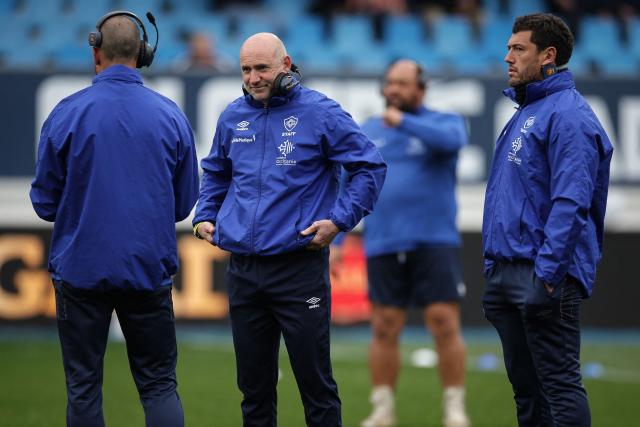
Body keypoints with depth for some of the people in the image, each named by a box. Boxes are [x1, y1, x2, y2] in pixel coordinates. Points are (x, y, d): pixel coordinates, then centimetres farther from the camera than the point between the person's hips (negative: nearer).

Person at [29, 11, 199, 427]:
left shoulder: (67, 114, -7)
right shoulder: (171, 115, -1)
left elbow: (45, 202, -1)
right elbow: (184, 203, 6)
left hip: (81, 268, -1)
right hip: (150, 268, 1)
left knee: (84, 387, 7)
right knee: (159, 385, 7)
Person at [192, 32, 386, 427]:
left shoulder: (320, 112, -6)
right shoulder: (233, 117, 9)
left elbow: (370, 166, -3)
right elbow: (215, 173, 26)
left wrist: (339, 220, -10)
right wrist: (205, 216, 12)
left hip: (299, 265, -5)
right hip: (243, 271, 5)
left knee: (315, 379, -2)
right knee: (253, 383, 10)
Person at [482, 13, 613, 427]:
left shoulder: (567, 114, -12)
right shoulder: (525, 112, 19)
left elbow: (571, 201, -21)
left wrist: (547, 271, -25)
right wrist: (494, 265, 18)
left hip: (542, 273, -10)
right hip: (508, 269, 10)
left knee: (560, 384, -8)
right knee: (526, 385, 13)